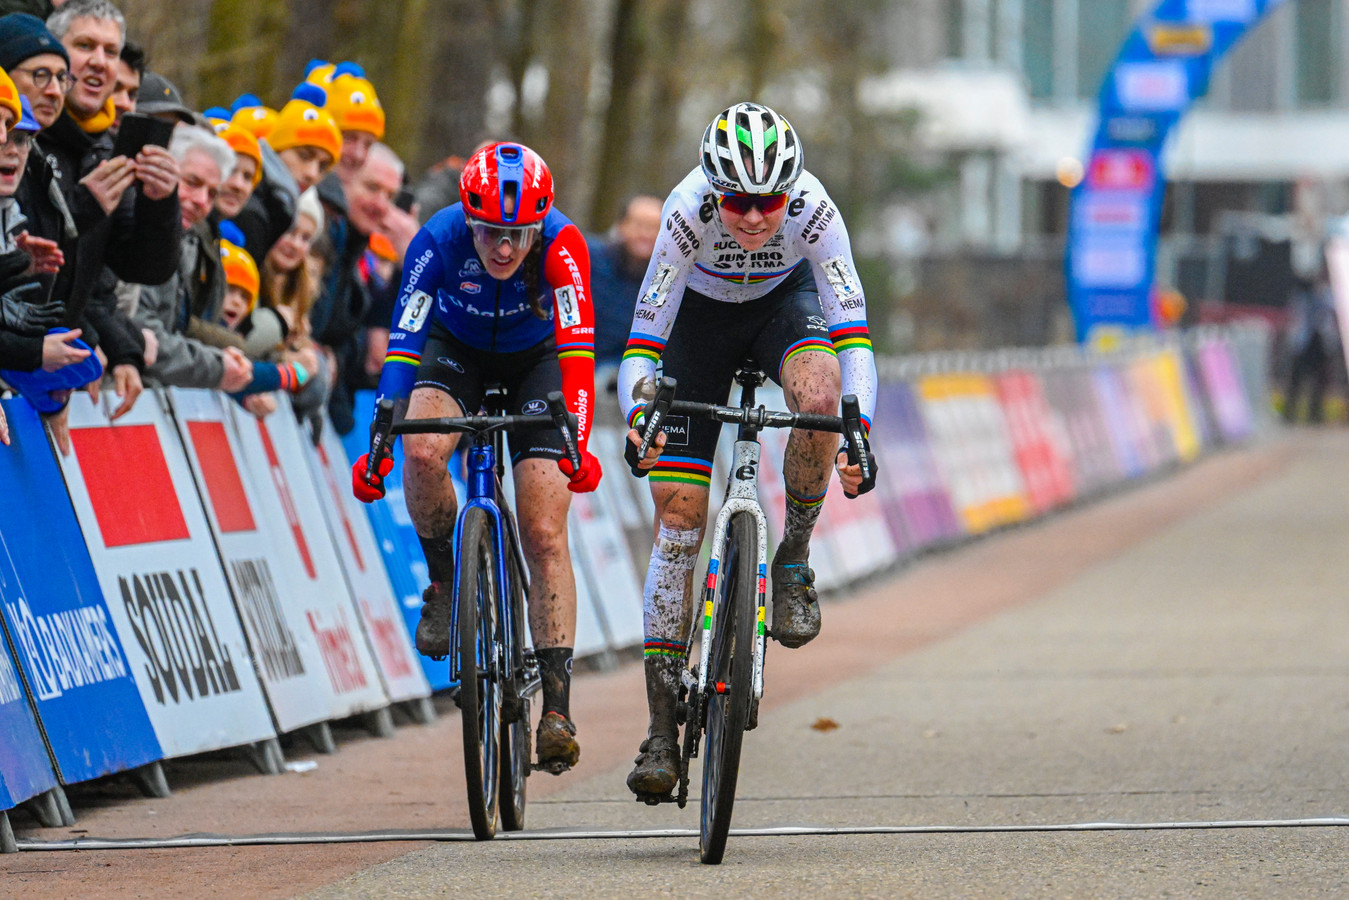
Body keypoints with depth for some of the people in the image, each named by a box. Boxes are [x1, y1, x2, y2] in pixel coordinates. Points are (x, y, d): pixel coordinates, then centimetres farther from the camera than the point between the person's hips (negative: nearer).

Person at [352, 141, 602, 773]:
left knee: (544, 536, -13)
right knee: (423, 451, -33)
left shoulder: (561, 243, -33)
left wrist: (578, 441, -55)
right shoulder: (438, 240, -31)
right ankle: (445, 578, -5)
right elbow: (403, 345, -32)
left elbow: (577, 345, -42)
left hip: (535, 360, -1)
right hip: (457, 350, 1)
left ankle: (557, 707, -12)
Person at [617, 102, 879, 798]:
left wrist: (859, 432, -50)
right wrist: (638, 416, -54)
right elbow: (644, 340, -35)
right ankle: (661, 729, -5)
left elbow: (853, 334, -36)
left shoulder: (813, 211, -34)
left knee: (819, 393, -36)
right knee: (678, 511, -9)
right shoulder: (688, 212, -35)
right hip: (702, 311, 0)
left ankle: (793, 559, -10)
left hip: (784, 298, 0)